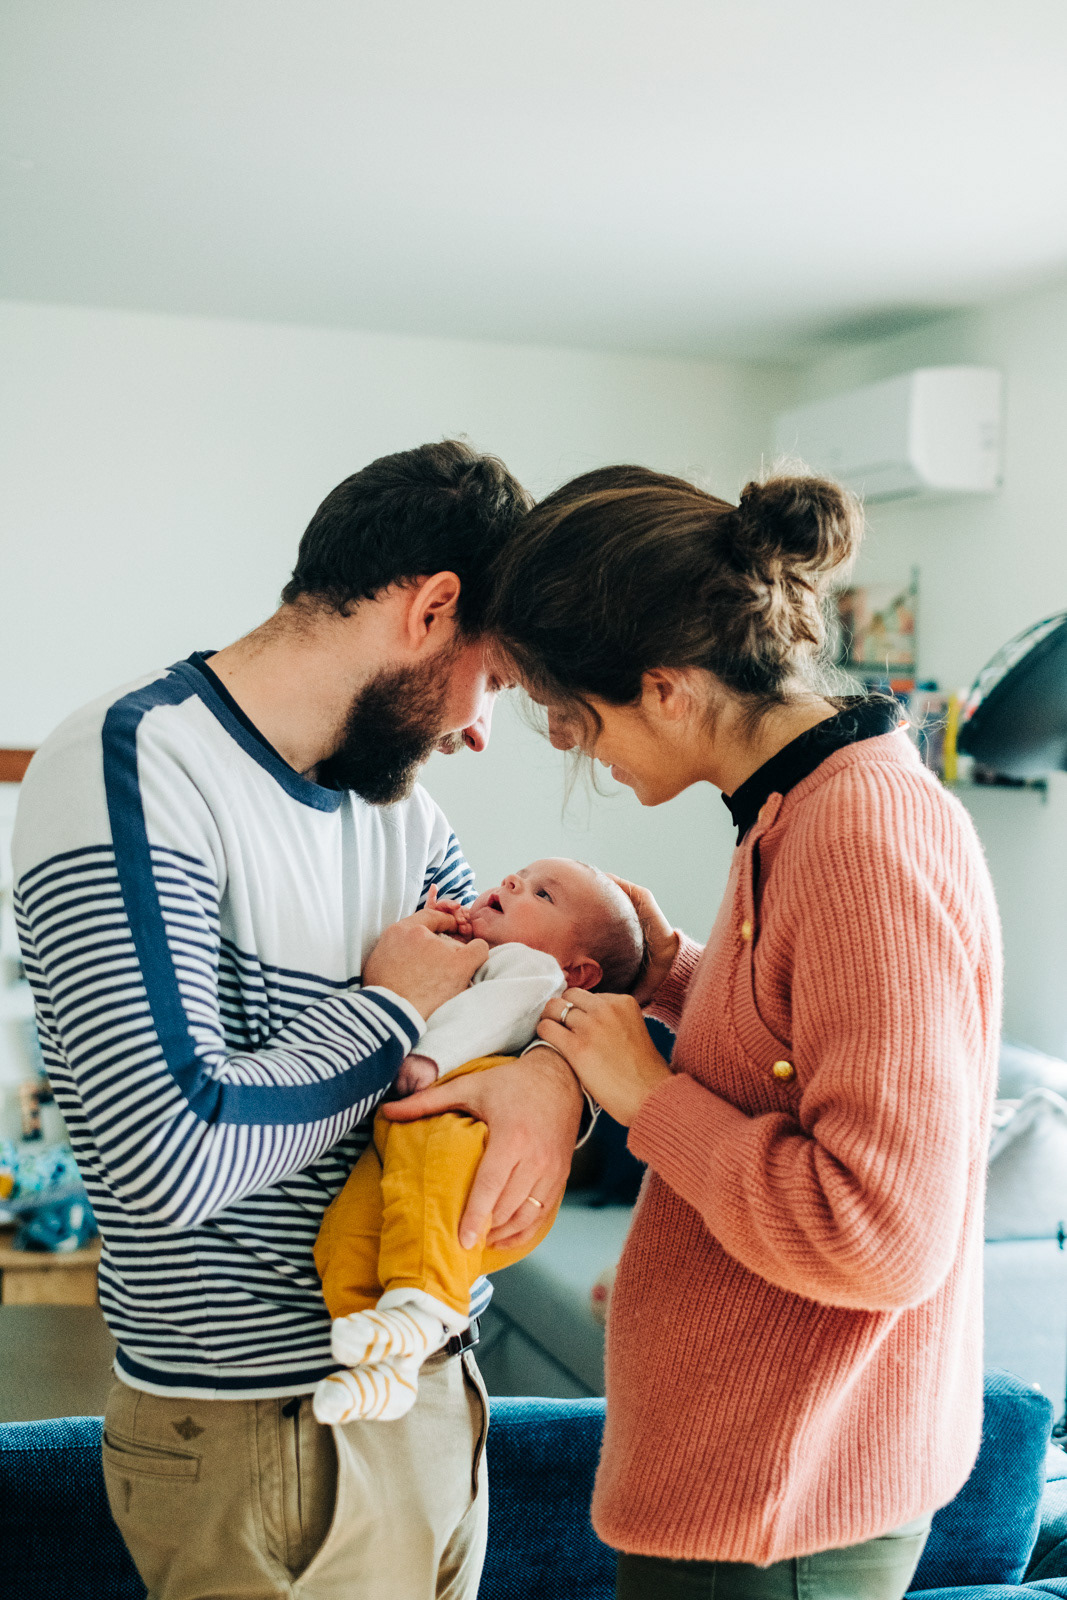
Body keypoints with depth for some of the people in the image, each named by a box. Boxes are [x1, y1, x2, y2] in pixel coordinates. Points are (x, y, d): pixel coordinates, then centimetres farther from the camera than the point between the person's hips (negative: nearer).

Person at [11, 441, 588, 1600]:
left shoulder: (392, 800, 6)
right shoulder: (129, 772, -20)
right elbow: (168, 1157, -29)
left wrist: (554, 1072, -10)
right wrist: (390, 1006, -15)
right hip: (262, 1439, -7)